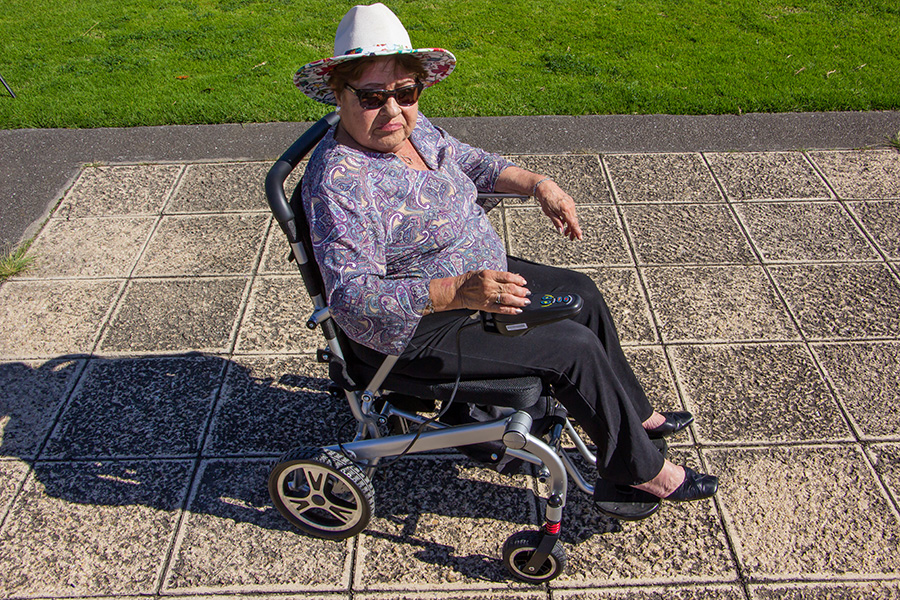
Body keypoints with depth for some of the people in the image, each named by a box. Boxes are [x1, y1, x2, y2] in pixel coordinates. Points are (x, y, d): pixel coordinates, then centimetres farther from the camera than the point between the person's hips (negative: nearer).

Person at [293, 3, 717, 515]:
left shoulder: (411, 125, -2)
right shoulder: (340, 181, -29)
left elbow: (467, 161, 16)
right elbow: (353, 297, -35)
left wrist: (537, 183, 3)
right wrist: (458, 292, -43)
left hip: (473, 276, 10)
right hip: (416, 329, -10)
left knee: (581, 294, 14)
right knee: (572, 347, -12)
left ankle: (634, 413, 34)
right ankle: (641, 468, 10)